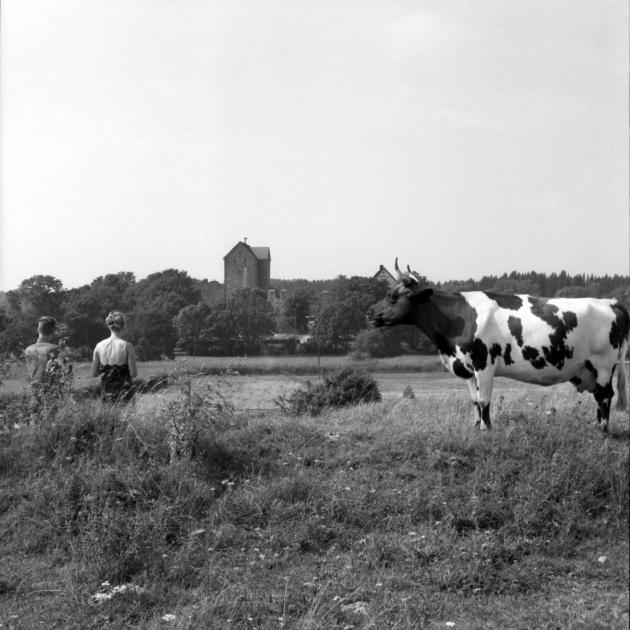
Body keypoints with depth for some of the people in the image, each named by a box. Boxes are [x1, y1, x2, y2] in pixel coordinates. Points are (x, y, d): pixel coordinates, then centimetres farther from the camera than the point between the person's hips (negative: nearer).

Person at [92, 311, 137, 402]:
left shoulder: (99, 346, 0)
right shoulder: (127, 346, -10)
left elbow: (94, 373, 6)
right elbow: (134, 374, -9)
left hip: (106, 393, 3)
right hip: (123, 393, -3)